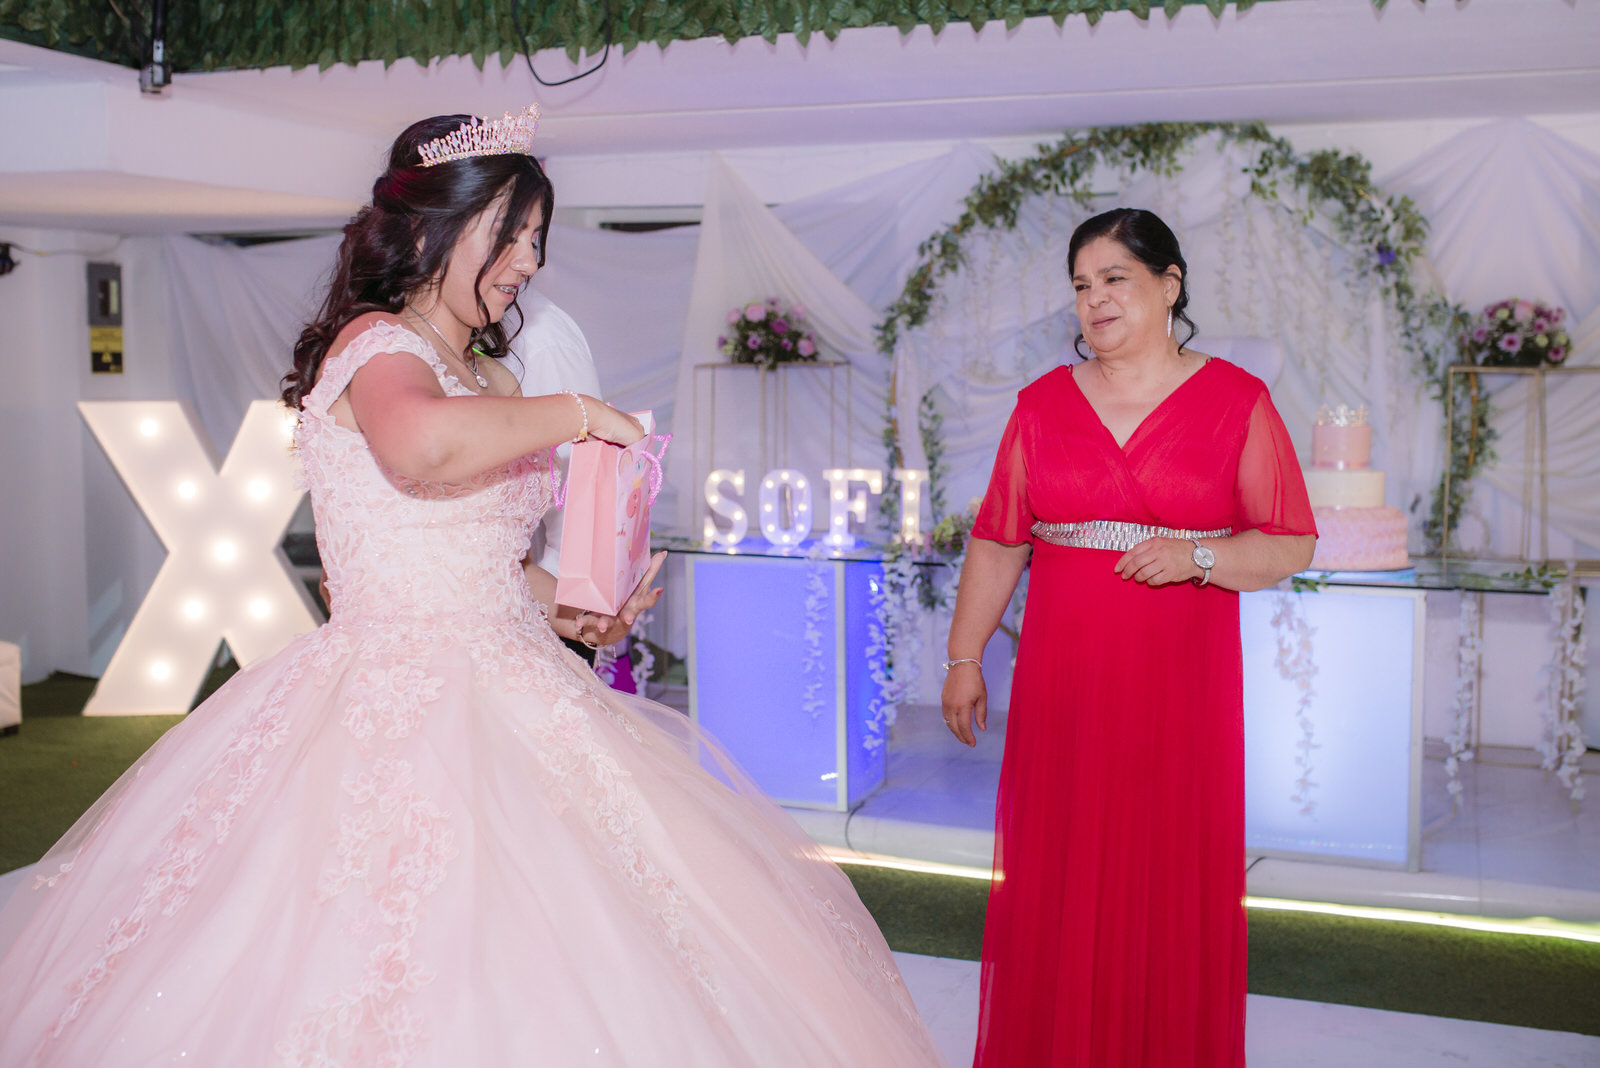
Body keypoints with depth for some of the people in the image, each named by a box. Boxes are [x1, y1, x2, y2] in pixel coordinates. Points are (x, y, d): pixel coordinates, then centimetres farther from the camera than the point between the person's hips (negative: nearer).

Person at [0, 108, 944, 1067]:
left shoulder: (487, 378, 18)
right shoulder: (377, 344, -9)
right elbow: (421, 446, -35)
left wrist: (564, 607, 11)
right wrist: (574, 413, -21)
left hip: (504, 693, 9)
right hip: (401, 707, -8)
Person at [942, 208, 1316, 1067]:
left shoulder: (1237, 402, 2)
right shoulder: (1044, 404, 9)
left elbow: (1290, 545, 1)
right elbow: (997, 543, 11)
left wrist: (1197, 559, -15)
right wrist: (964, 657, 8)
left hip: (1180, 686, -2)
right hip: (1061, 686, 2)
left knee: (1174, 882, 3)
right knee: (1054, 881, 5)